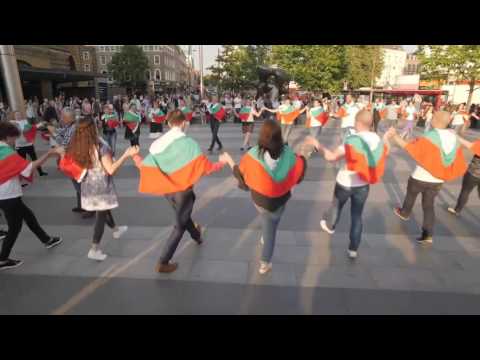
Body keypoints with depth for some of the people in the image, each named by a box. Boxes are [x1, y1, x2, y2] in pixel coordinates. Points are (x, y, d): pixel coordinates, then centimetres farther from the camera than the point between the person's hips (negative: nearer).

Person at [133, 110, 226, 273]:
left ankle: (197, 236, 57)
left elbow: (144, 166, -3)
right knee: (180, 225, 10)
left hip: (167, 189, 6)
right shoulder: (189, 143, -20)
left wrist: (135, 157, 18)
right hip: (182, 189, -6)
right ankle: (163, 263, 13)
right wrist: (220, 164, -3)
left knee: (183, 215, 30)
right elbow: (206, 167, -24)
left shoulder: (159, 143, -5)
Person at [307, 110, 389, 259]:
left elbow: (331, 157, -30)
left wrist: (318, 145, -17)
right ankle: (353, 249, 22)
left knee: (336, 205, 24)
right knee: (357, 216, 14)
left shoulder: (352, 140, -23)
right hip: (363, 185, 4)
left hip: (345, 183, -4)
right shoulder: (379, 141, -6)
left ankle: (329, 226, 51)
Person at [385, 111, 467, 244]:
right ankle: (428, 235, 9)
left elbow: (410, 148, -33)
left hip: (420, 177, -5)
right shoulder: (454, 139, 0)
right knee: (429, 205, 14)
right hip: (438, 180, 5)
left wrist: (394, 136, -34)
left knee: (411, 195, 23)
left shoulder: (430, 137, -21)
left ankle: (404, 213, 47)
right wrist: (444, 175, 14)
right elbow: (459, 166, 4)